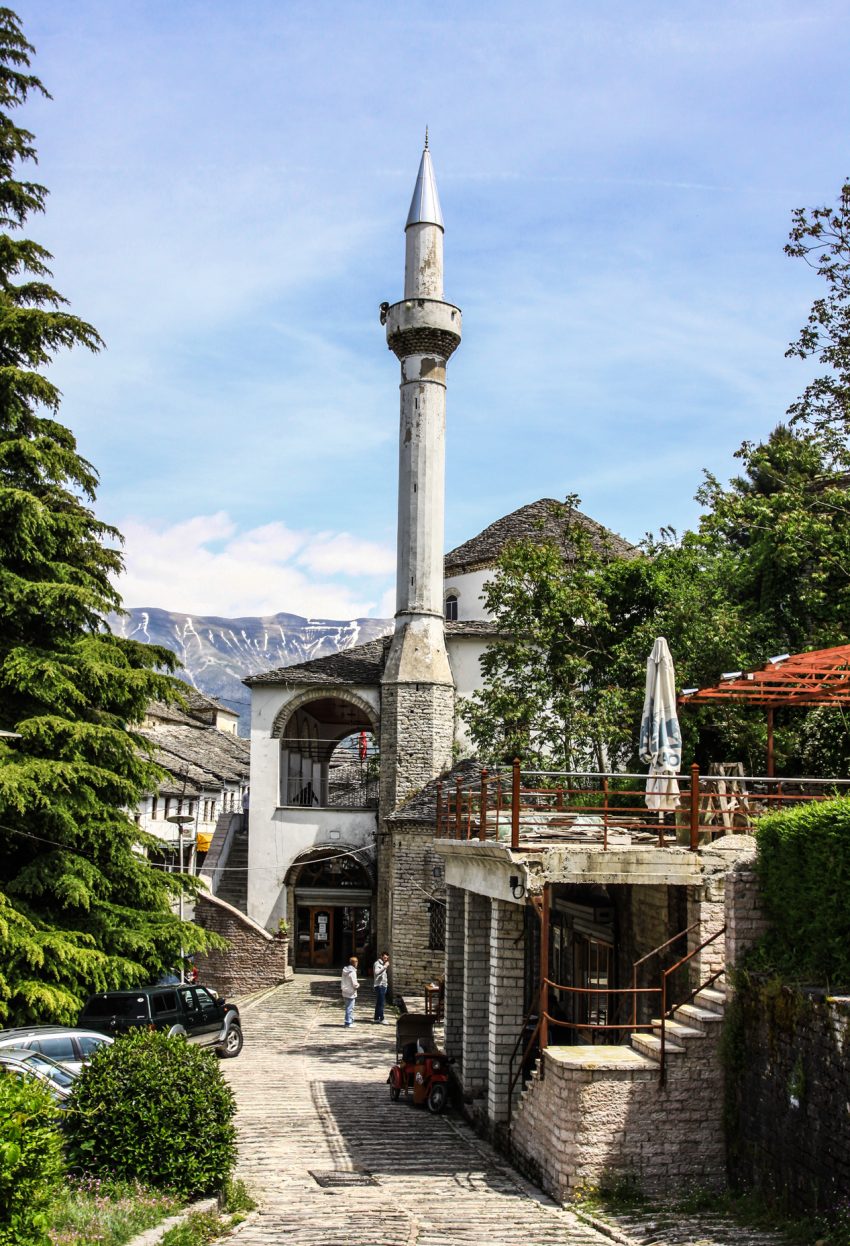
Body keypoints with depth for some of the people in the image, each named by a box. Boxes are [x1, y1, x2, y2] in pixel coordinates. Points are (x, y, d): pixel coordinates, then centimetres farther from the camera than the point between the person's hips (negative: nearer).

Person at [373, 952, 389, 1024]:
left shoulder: (383, 964, 18)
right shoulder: (377, 963, -8)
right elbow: (377, 972, -27)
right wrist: (385, 966, -28)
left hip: (383, 985, 9)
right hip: (379, 985, -9)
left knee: (379, 1003, 12)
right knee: (380, 1003, -9)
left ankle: (376, 1018, 17)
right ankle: (381, 1019, -9)